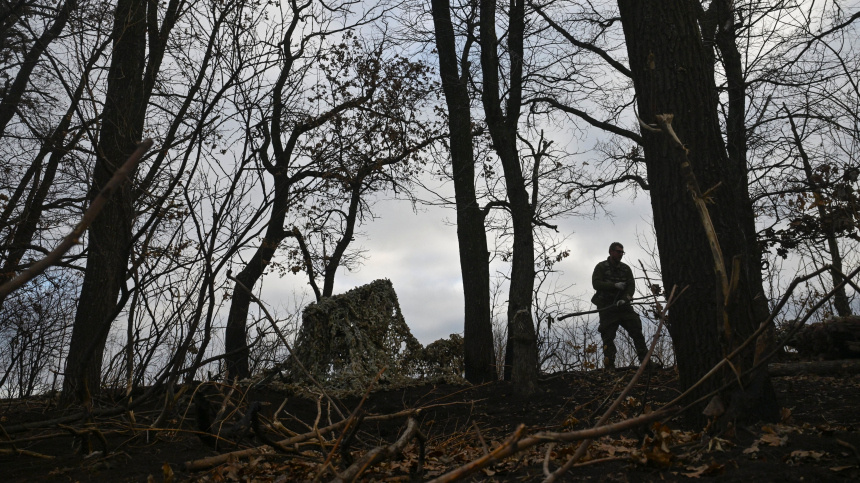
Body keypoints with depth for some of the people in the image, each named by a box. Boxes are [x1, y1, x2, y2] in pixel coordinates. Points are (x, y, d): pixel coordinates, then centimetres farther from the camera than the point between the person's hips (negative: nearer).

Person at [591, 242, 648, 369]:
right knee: (608, 336, -5)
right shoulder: (601, 267, 3)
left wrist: (625, 299, -14)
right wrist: (615, 285, -19)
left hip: (623, 305, 4)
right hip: (607, 306, -3)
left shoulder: (626, 268, 14)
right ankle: (609, 367, -3)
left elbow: (631, 286, 4)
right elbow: (596, 284, -10)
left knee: (636, 331, -4)